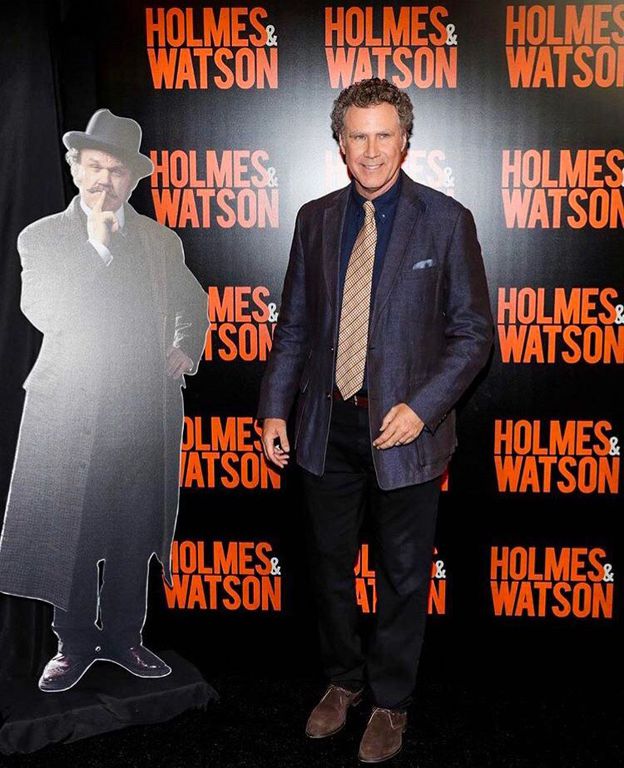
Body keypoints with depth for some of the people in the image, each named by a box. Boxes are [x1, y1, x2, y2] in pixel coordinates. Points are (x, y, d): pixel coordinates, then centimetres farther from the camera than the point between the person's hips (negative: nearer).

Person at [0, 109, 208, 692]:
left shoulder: (162, 241, 10)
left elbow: (193, 302, 25)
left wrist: (186, 348, 7)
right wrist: (97, 244, -13)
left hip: (143, 412, 2)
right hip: (69, 413, -2)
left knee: (134, 533, 11)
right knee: (69, 533, 5)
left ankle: (124, 636, 27)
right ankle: (75, 643, 22)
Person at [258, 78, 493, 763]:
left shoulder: (446, 221, -7)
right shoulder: (315, 219, 4)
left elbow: (473, 332, -6)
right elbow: (293, 324, 8)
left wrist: (423, 407, -16)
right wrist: (275, 408, 2)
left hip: (404, 426, -3)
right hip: (326, 425, 3)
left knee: (402, 574, 12)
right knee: (329, 564, 17)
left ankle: (391, 700, 35)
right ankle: (343, 678, 41)